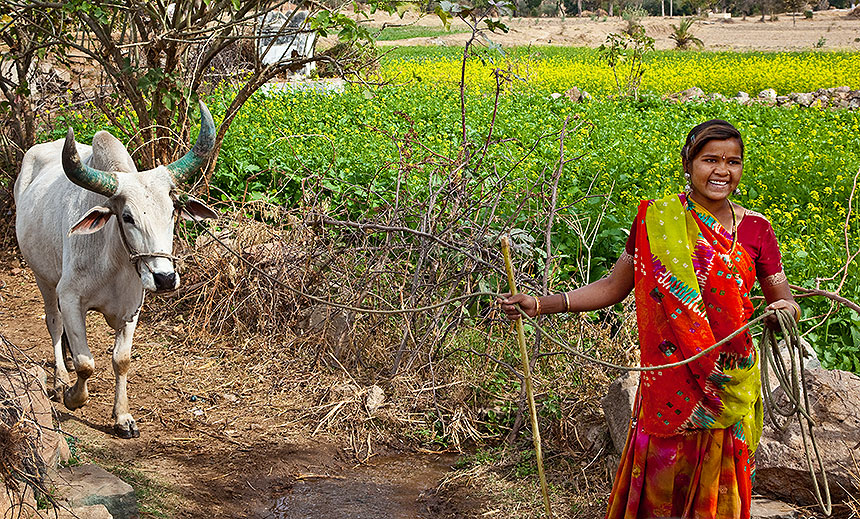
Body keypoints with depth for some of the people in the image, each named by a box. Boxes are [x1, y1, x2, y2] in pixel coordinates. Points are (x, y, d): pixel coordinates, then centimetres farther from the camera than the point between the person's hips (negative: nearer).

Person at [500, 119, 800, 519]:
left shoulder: (755, 230, -1)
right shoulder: (656, 221, -3)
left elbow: (784, 300, 6)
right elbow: (613, 287, 3)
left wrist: (784, 310, -19)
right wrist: (542, 304, -6)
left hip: (730, 387, 1)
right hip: (670, 385, -1)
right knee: (661, 482, 6)